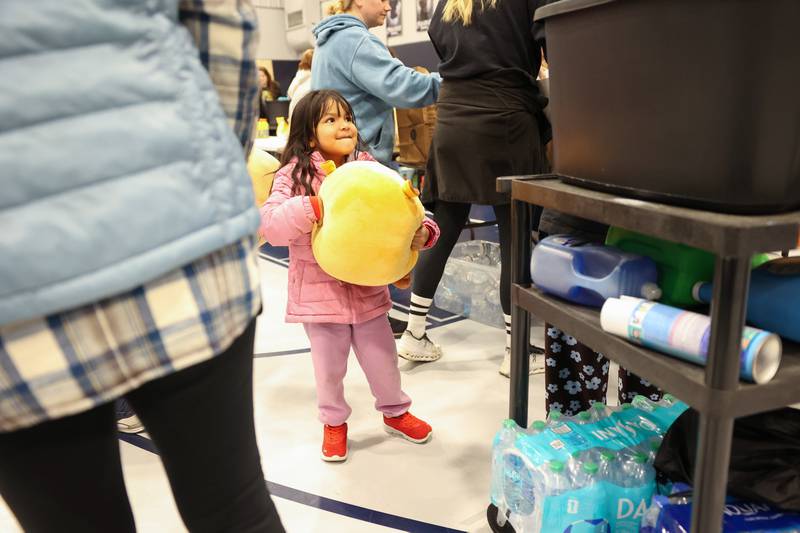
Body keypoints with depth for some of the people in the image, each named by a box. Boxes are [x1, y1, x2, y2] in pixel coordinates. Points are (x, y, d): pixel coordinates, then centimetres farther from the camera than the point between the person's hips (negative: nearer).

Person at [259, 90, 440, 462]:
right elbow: (270, 225, -19)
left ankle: (394, 411, 43)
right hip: (320, 289, -2)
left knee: (382, 357, 17)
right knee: (329, 365, 14)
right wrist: (312, 206, -32)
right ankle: (334, 421, 39)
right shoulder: (295, 175, -10)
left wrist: (423, 231, -22)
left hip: (368, 286, 3)